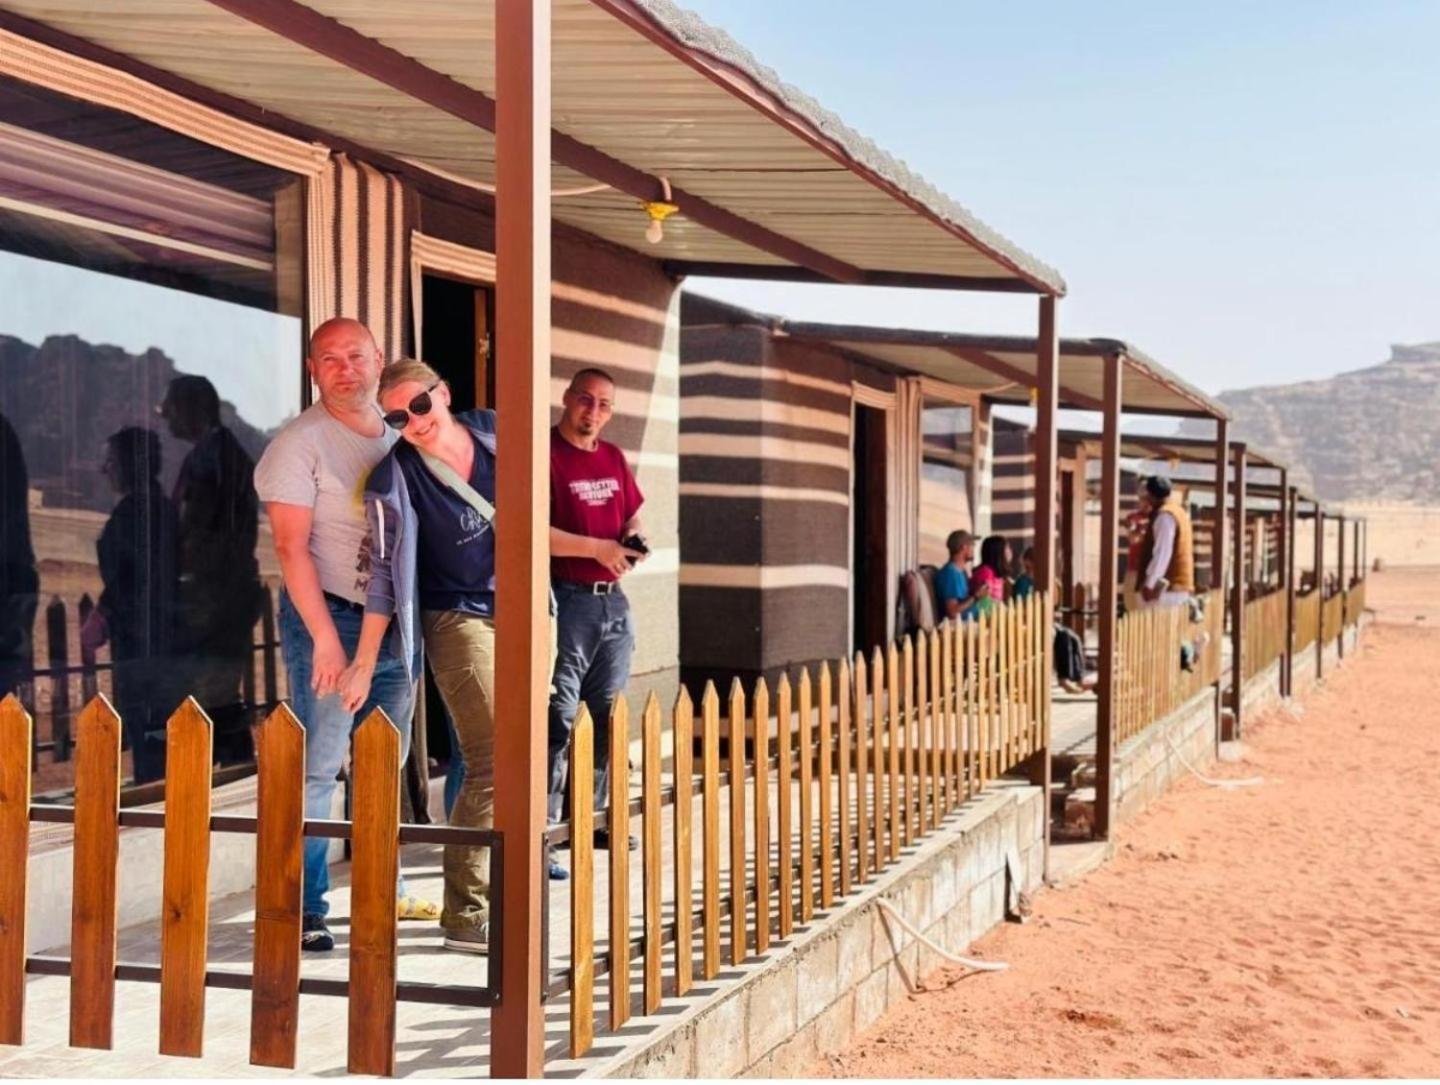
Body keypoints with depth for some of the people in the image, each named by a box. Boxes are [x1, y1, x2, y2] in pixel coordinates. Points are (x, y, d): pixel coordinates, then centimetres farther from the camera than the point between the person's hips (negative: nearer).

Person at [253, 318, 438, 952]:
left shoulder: (397, 439, 13)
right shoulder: (301, 442, -6)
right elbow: (291, 546, -13)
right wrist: (324, 636, -19)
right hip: (330, 615, -6)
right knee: (317, 768, -7)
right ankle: (302, 910, -1)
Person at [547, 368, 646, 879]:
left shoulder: (613, 458, 14)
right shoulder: (545, 454, -9)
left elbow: (632, 515, 26)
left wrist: (633, 541, 3)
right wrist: (597, 548, -18)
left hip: (613, 599, 8)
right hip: (567, 600, -8)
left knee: (606, 715, 14)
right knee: (558, 717, -9)